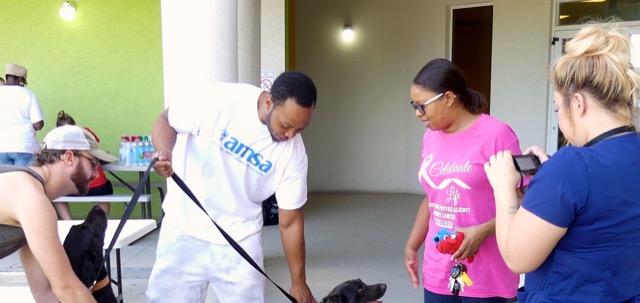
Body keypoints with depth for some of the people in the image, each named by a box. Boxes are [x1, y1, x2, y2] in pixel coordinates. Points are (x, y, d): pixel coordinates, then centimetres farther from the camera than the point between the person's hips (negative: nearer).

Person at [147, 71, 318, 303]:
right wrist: (164, 152, -31)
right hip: (185, 226, 0)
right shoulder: (219, 100, -22)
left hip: (240, 237, 1)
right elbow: (166, 121, -8)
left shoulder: (293, 152, -16)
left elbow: (290, 221, -7)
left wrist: (299, 282, -1)